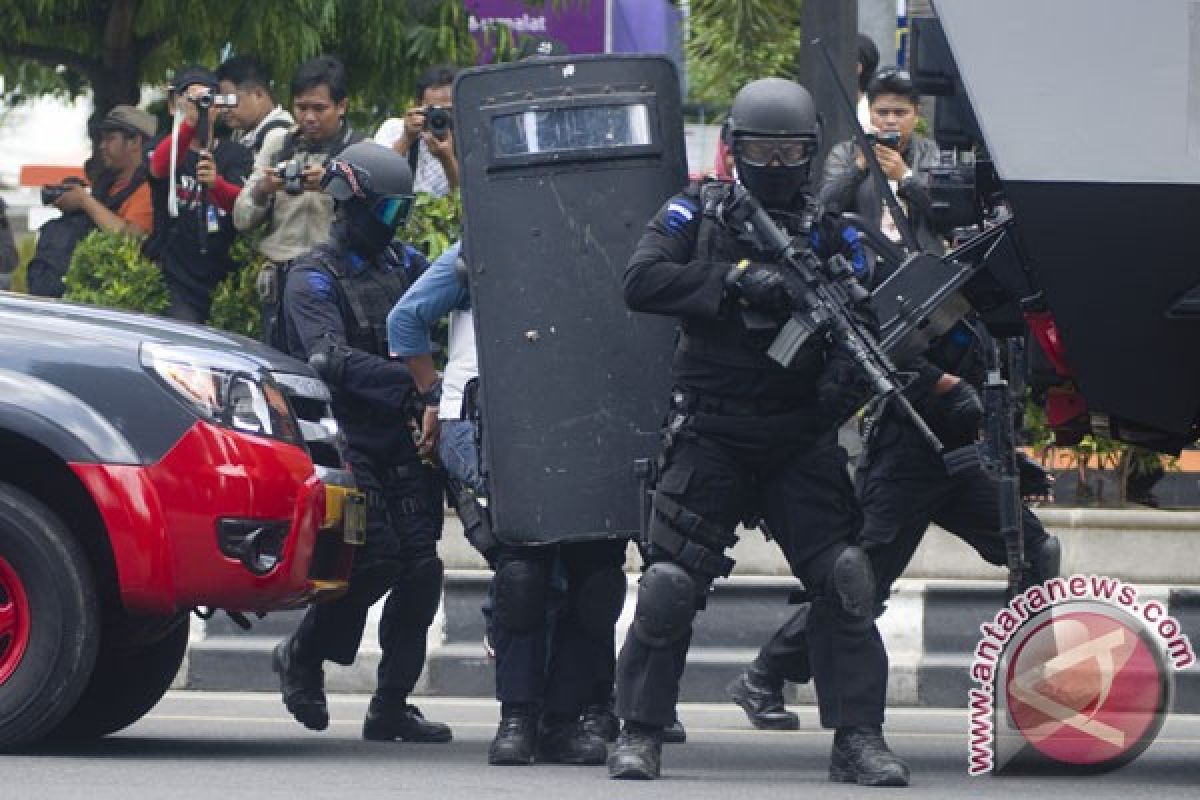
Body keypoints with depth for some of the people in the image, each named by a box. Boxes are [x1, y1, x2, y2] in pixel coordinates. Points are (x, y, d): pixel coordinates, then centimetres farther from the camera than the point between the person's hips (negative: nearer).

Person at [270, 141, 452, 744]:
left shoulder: (403, 264, 16)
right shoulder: (314, 279, -5)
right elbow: (334, 360, -18)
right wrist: (413, 382, -26)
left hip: (406, 444, 6)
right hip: (351, 443, -6)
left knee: (420, 569, -2)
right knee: (378, 559, -16)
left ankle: (391, 707, 6)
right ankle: (302, 655, 10)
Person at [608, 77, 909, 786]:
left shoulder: (828, 231, 8)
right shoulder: (697, 214, 4)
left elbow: (863, 318, 3)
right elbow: (642, 282, -10)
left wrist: (848, 369, -19)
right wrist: (735, 281, -20)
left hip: (801, 441, 2)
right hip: (710, 439, -2)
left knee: (847, 580, -8)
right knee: (670, 583, -6)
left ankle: (859, 737, -1)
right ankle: (641, 734, 8)